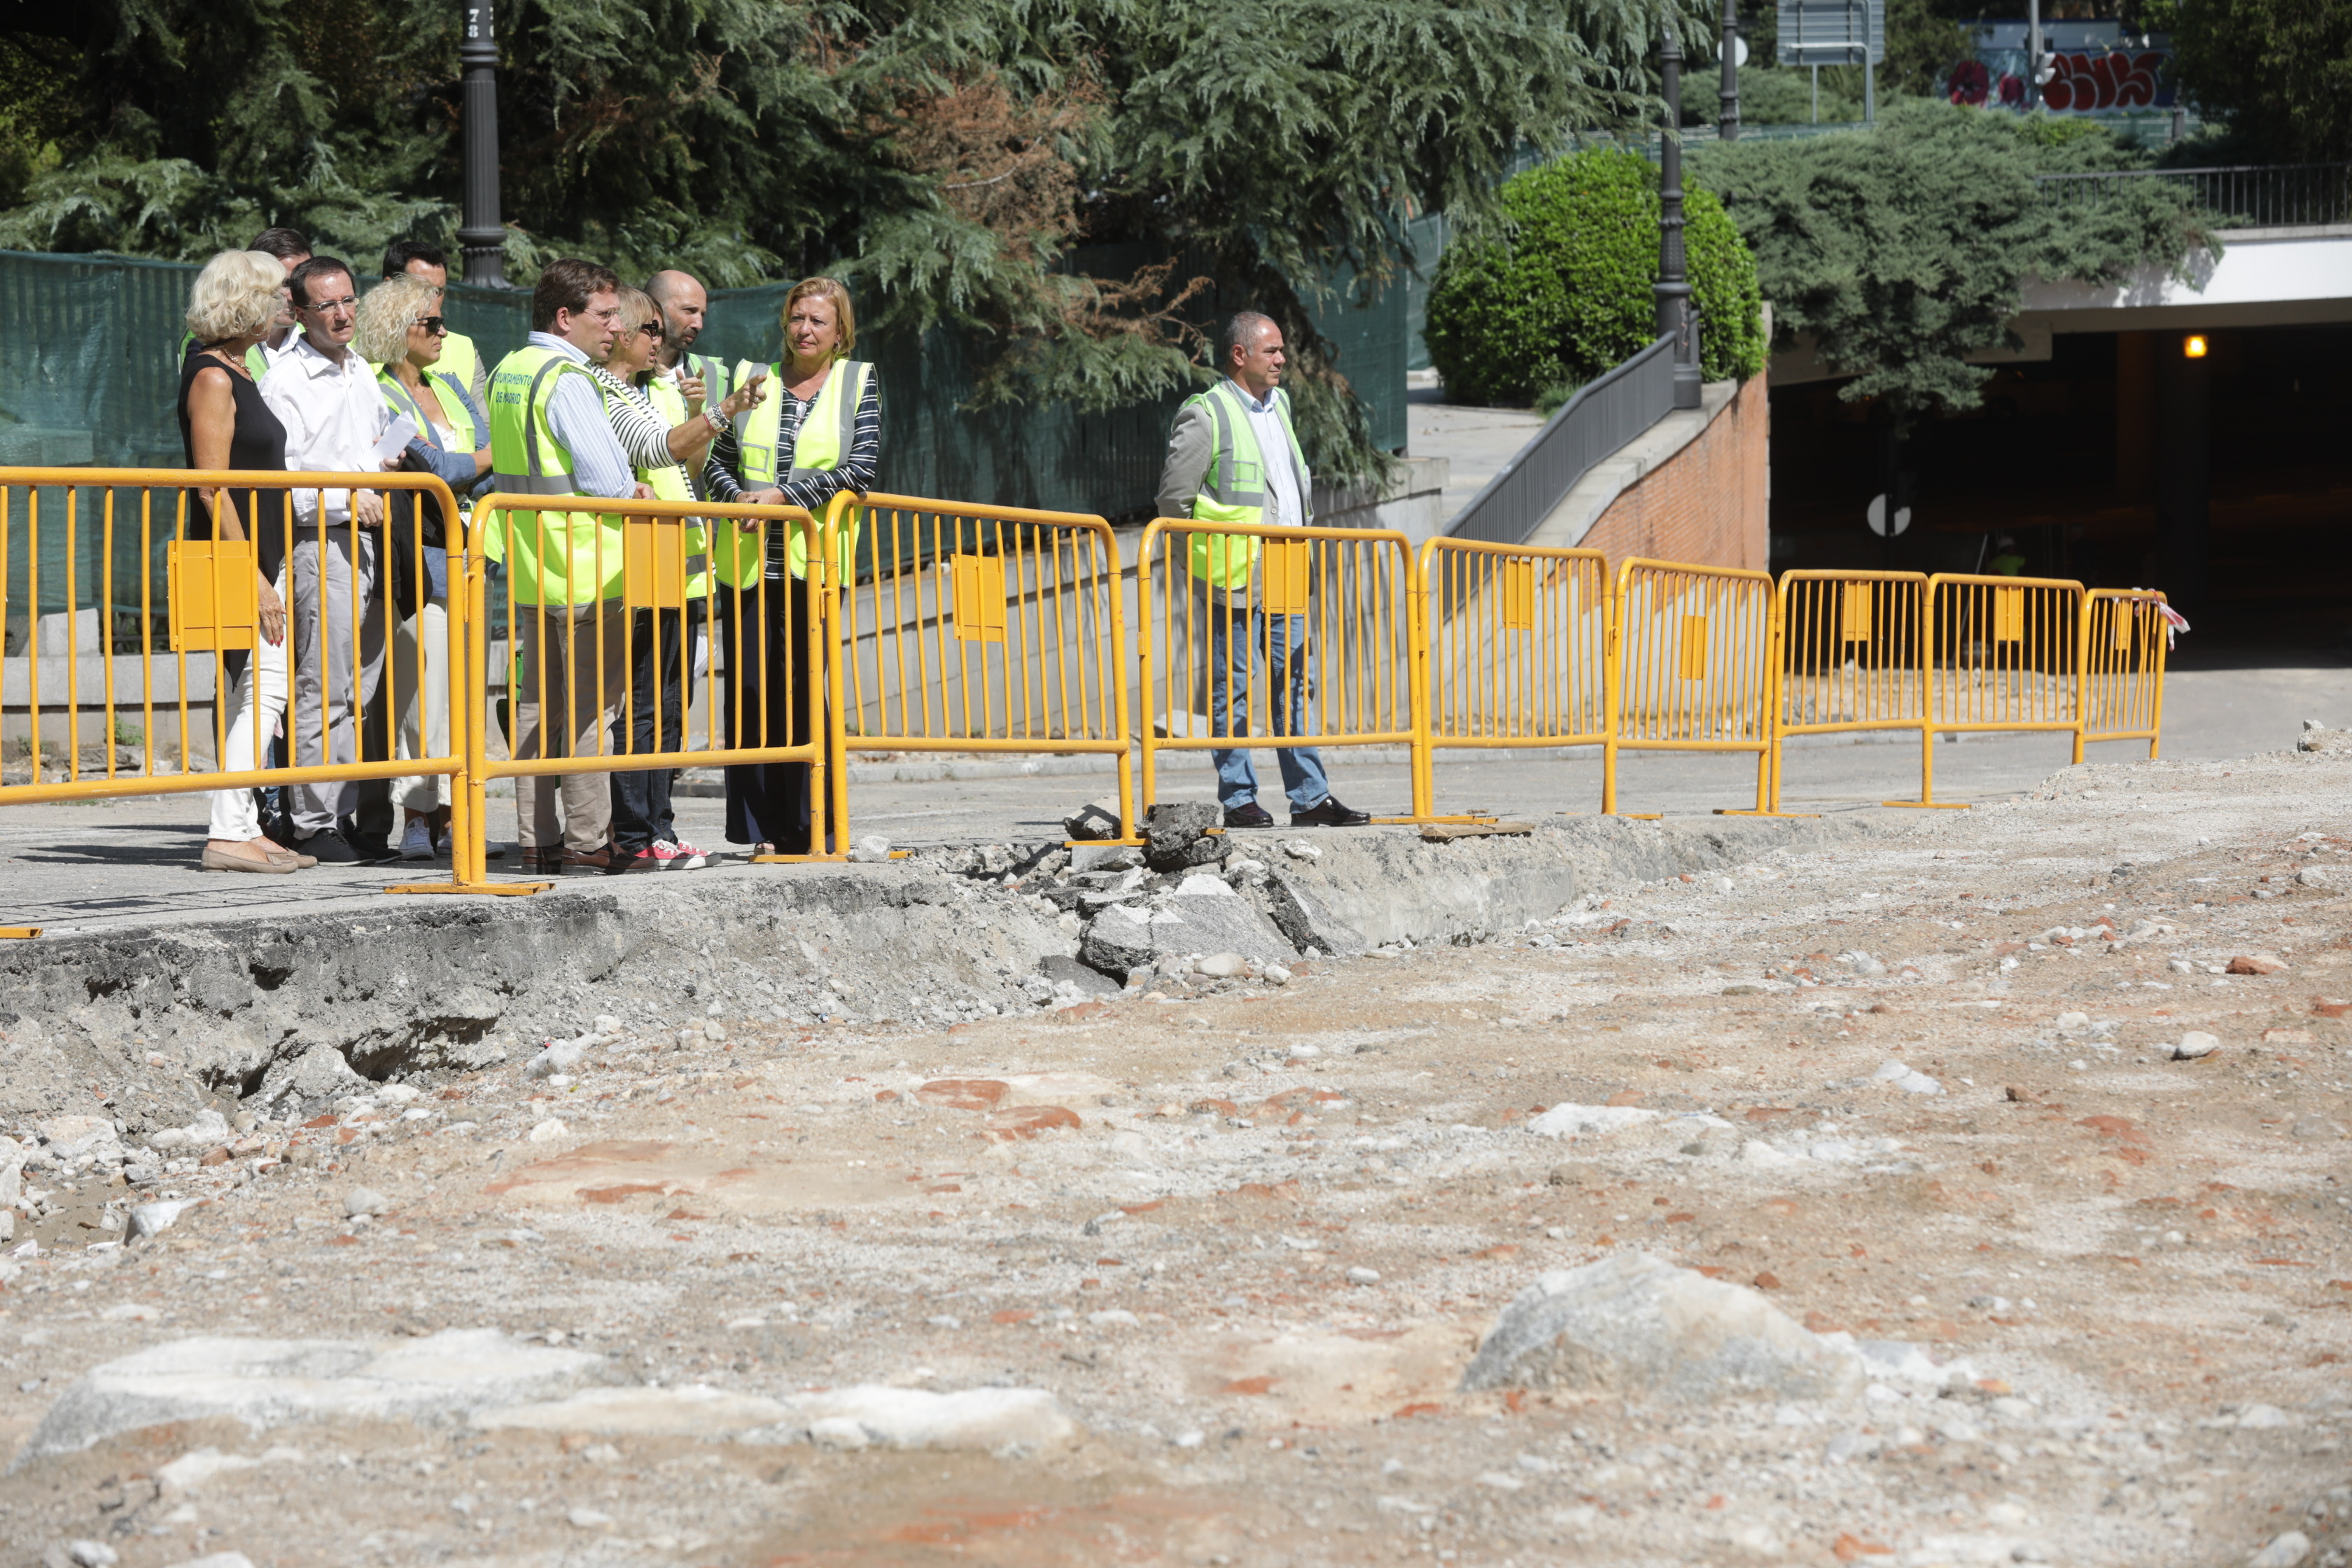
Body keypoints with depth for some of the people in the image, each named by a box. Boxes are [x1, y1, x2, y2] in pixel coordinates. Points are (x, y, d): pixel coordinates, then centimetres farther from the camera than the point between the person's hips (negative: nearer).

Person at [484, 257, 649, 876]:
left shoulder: (506, 373, 13)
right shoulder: (566, 379, -15)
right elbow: (604, 476, -20)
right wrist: (636, 494, 2)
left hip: (530, 569, 9)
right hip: (586, 568, -9)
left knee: (538, 703, 10)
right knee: (589, 705, -4)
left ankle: (537, 840, 12)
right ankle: (586, 843, -3)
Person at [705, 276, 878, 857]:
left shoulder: (858, 383, 7)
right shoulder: (752, 378, 14)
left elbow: (861, 468, -4)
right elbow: (716, 459, 14)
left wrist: (785, 494, -12)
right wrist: (738, 496, -8)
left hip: (812, 562, -2)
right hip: (746, 563, 2)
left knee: (803, 690, -6)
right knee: (750, 688, -1)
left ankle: (806, 831, 1)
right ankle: (761, 830, 4)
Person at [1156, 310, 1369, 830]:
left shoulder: (1279, 404, 16)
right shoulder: (1205, 416, -8)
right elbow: (1175, 498, -9)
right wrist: (1208, 559, -6)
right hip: (1233, 584, -7)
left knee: (1293, 686, 7)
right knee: (1234, 690, -2)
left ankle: (1310, 797, 10)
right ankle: (1238, 800, 2)